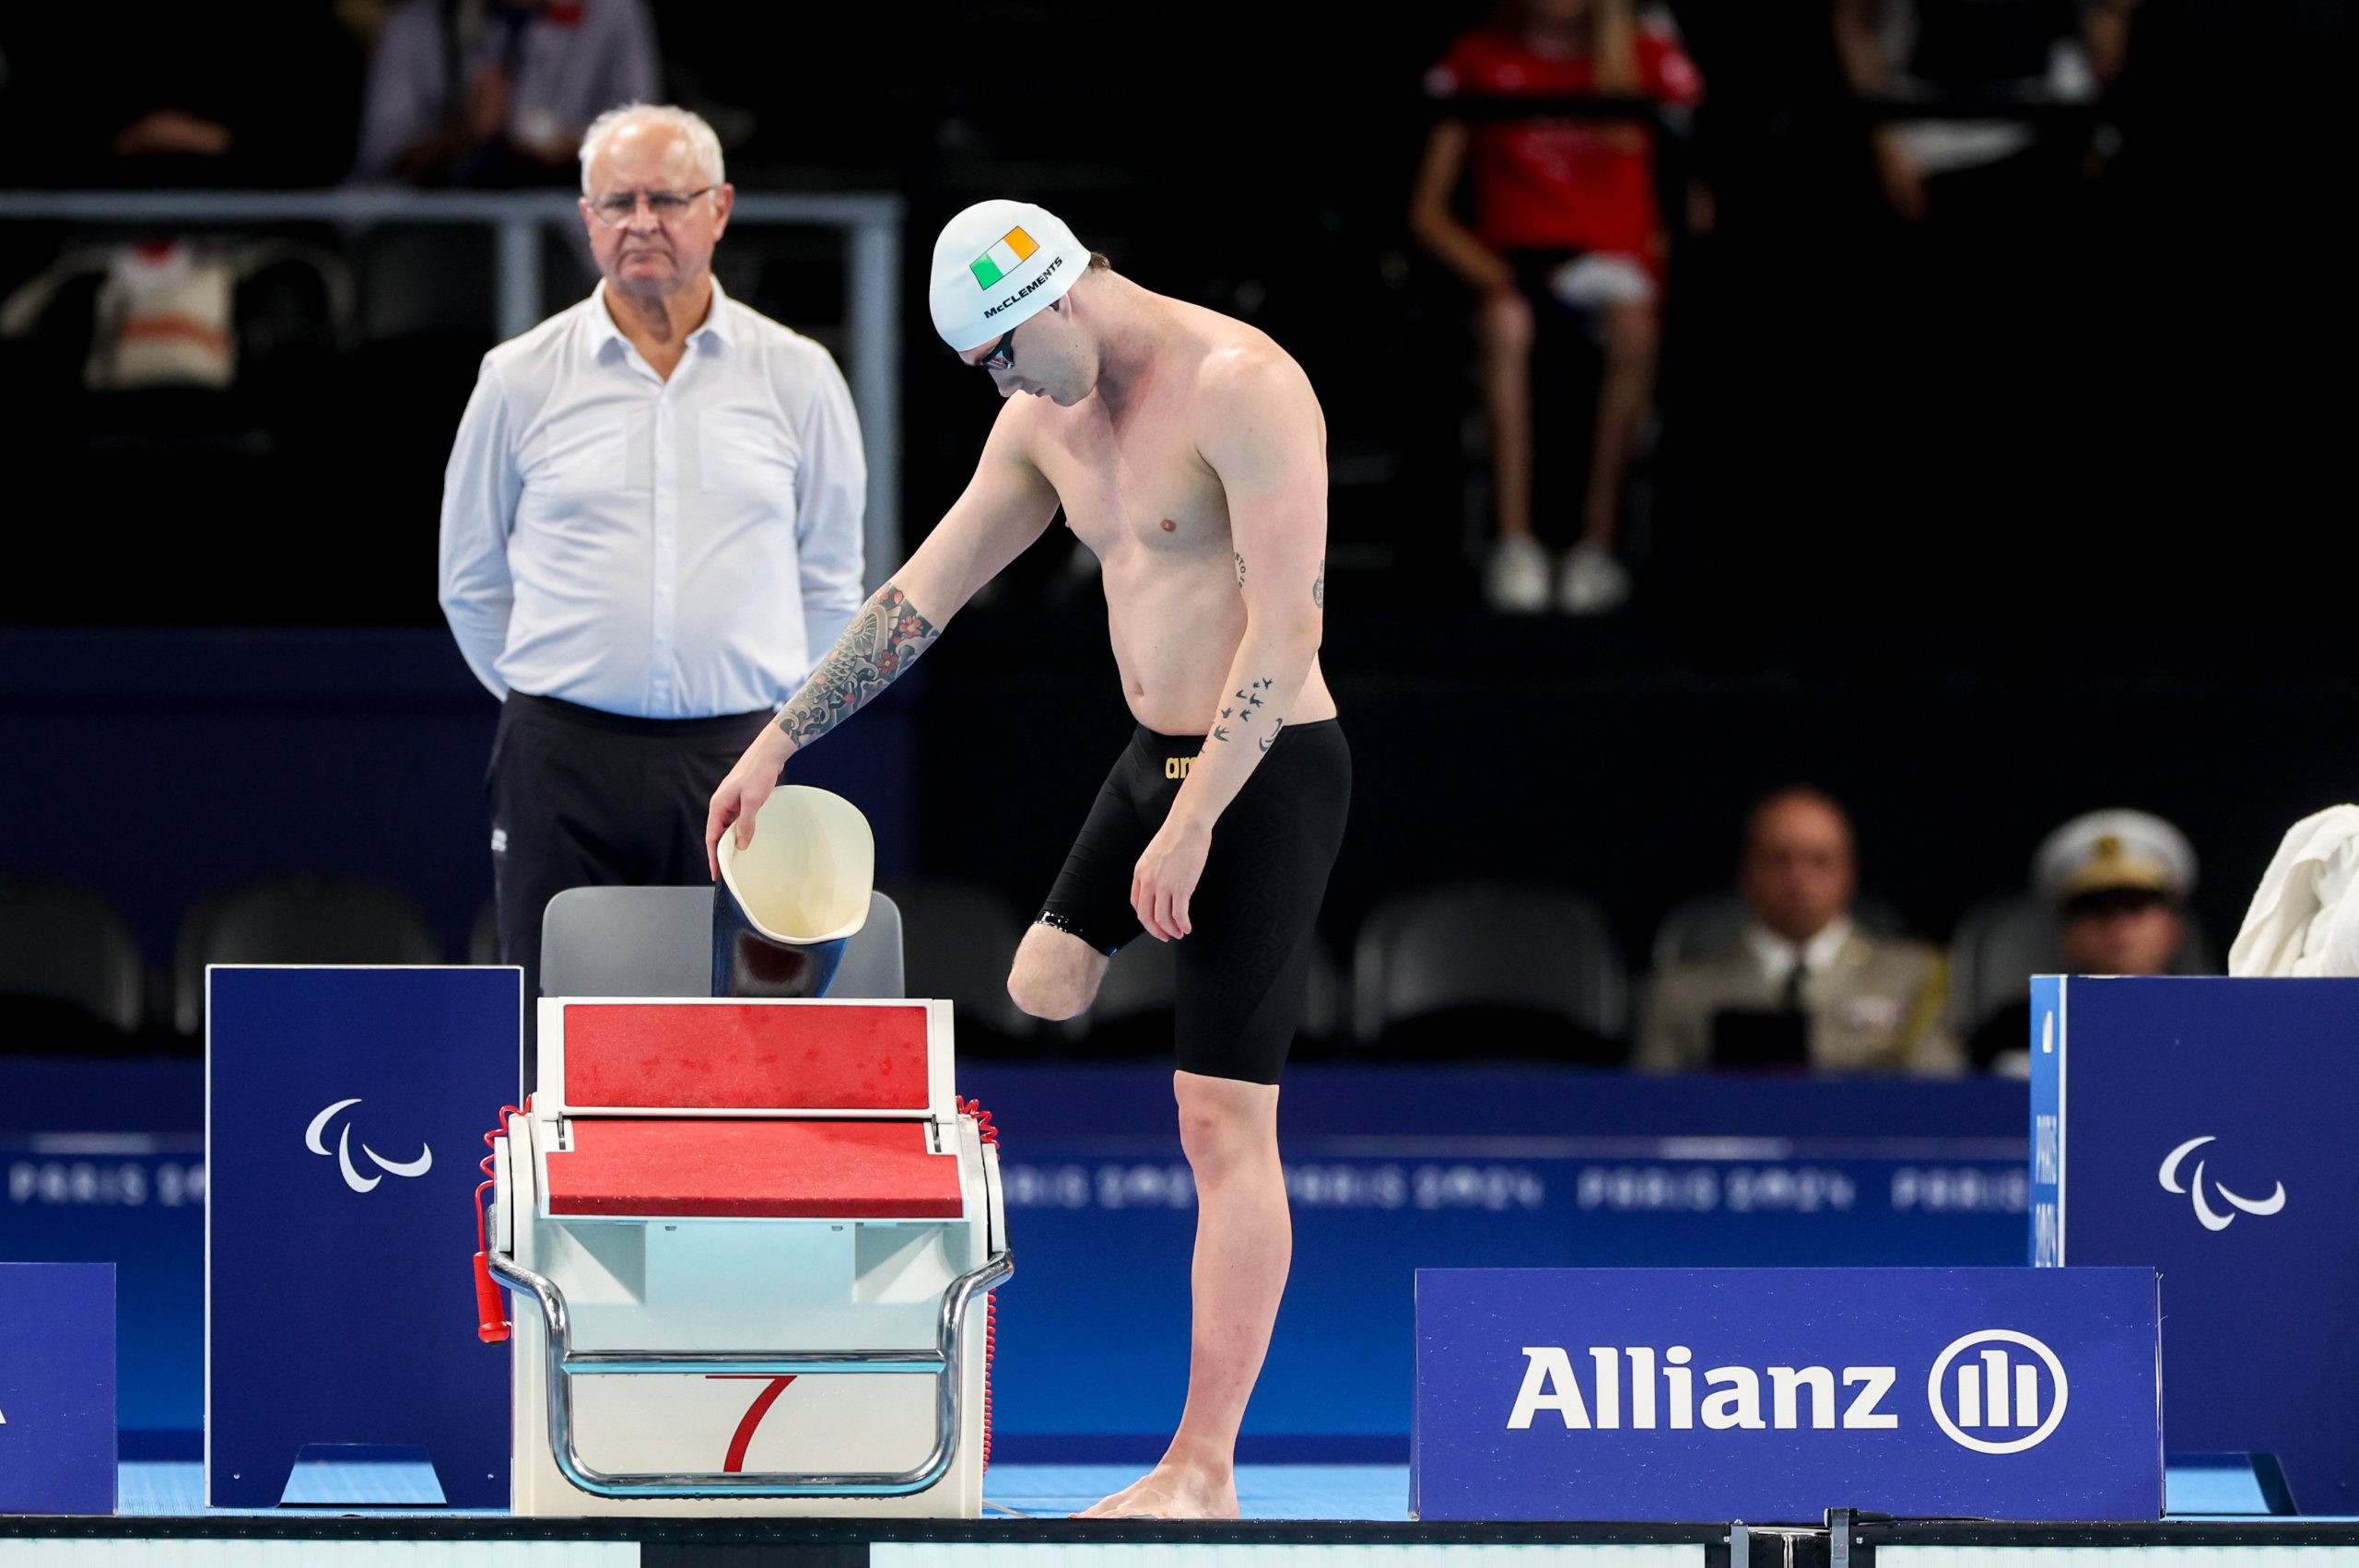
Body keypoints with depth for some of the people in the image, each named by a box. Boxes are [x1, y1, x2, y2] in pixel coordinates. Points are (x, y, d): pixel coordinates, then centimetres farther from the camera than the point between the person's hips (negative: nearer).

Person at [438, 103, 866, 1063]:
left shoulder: (796, 377, 5)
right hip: (565, 767, 0)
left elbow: (830, 579, 14)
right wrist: (552, 705, 11)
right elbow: (472, 584, 13)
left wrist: (771, 715, 10)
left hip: (736, 762, 0)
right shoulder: (521, 380, 4)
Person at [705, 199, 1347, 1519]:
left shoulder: (1240, 384, -19)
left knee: (1226, 1123, -8)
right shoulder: (1048, 417, 8)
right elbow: (923, 594, 16)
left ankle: (1204, 1472, -6)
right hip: (1154, 762, 9)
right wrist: (780, 745, 15)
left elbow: (1289, 624, -24)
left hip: (1268, 771, -9)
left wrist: (1196, 823, -27)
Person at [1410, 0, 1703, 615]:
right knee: (1505, 323, -36)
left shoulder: (1651, 60, 8)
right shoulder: (1479, 59, 9)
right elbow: (1428, 211, 7)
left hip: (1615, 262, 0)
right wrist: (1488, 274, -10)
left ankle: (1598, 543, -31)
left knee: (1633, 327, -36)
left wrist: (1660, 254, -12)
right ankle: (1514, 544, -37)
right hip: (1513, 269, 0)